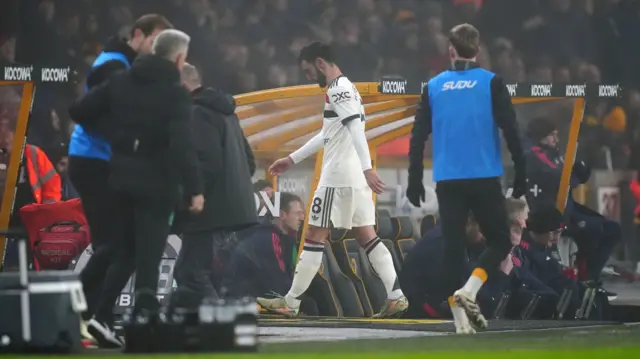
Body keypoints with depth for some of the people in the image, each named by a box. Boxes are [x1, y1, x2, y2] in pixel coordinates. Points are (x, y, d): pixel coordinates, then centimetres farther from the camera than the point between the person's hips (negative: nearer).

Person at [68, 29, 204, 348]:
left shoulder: (121, 82, 5)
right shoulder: (175, 93, -12)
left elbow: (79, 110, 5)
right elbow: (182, 145, -22)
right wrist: (195, 188, -20)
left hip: (123, 178, 5)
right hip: (156, 183, -5)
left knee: (124, 252, 15)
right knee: (148, 256, -1)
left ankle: (103, 316, 4)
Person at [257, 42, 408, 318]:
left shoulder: (338, 89, -11)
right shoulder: (345, 88, 21)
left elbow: (357, 129, -23)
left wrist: (367, 168, -33)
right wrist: (292, 159, 36)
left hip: (339, 176, -9)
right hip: (355, 177, 9)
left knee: (315, 235, -3)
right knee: (367, 236, 5)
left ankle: (291, 302, 2)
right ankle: (396, 296, -4)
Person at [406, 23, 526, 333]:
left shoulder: (433, 87, 6)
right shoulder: (491, 83, -2)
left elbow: (418, 137, 6)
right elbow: (510, 131, -6)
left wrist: (415, 180, 12)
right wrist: (520, 174, 1)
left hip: (447, 181, 3)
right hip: (484, 179, -3)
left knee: (453, 247, 6)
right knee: (499, 242, 9)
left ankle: (460, 319, 2)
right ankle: (468, 290, -14)